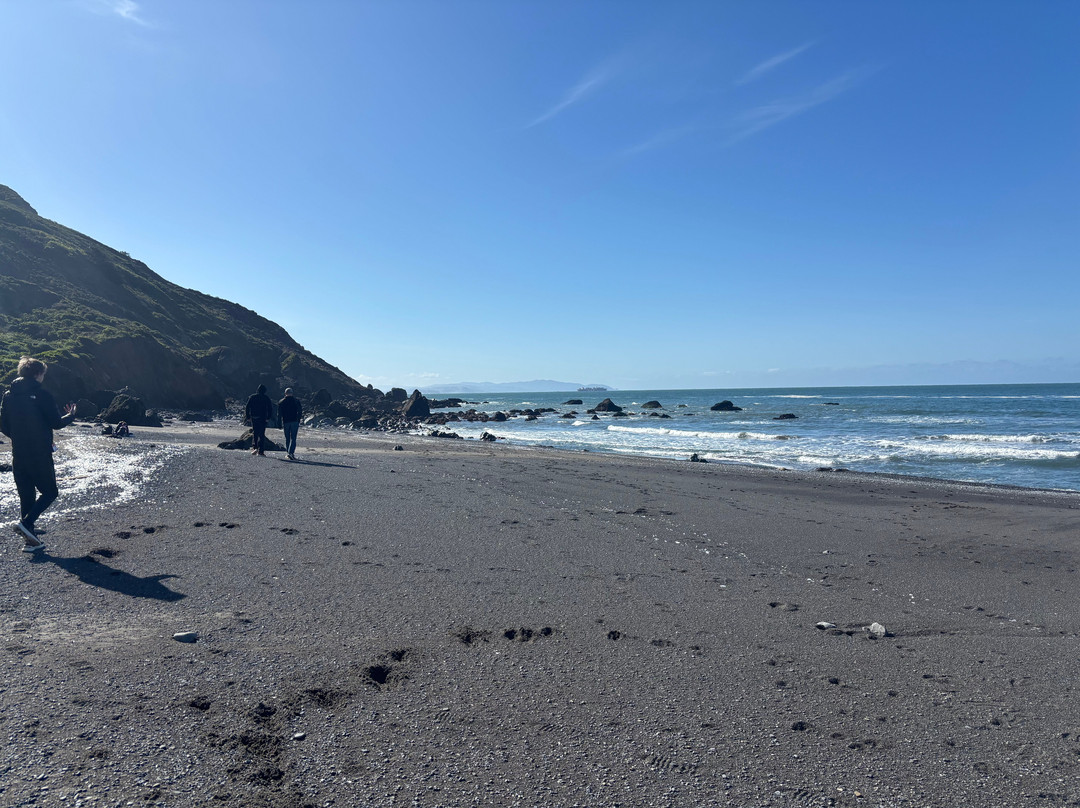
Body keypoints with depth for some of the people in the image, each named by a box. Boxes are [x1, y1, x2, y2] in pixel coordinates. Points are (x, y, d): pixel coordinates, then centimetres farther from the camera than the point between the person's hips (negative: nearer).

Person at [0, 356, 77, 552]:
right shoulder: (42, 395, -10)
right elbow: (56, 423, -9)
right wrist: (70, 416, 11)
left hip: (18, 455, 6)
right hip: (40, 454, -6)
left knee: (26, 496, 11)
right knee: (50, 492, 7)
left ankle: (30, 539, 13)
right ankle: (26, 523, -12)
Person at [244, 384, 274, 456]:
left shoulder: (252, 397, 4)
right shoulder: (266, 398, -1)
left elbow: (247, 407, 2)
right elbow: (270, 408, -4)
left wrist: (248, 417, 6)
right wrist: (268, 417, 1)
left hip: (254, 418, 2)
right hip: (262, 418, -2)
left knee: (255, 433, 17)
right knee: (262, 435, 2)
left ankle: (254, 447, -1)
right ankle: (260, 452, -1)